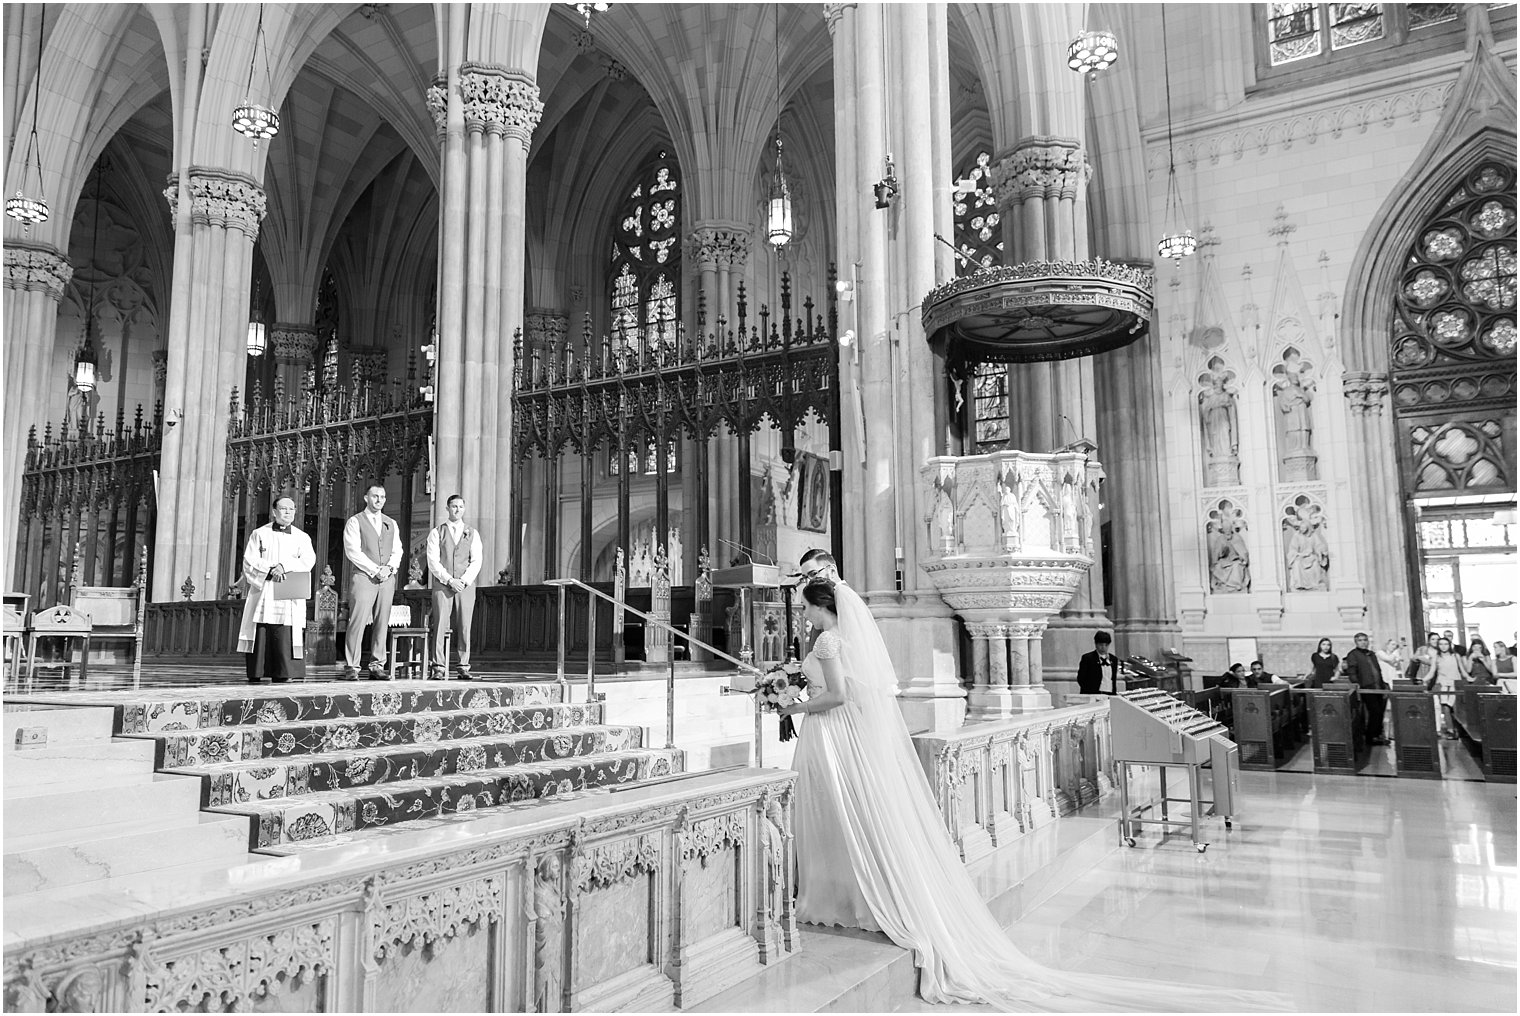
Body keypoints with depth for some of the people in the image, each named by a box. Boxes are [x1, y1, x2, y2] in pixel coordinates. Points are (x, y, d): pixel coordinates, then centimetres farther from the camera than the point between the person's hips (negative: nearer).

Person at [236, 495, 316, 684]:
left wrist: (284, 566, -16)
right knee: (260, 637, -4)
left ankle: (281, 676, -7)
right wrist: (270, 570, -14)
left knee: (285, 638, -8)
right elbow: (249, 560, 1)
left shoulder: (302, 538, 14)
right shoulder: (259, 534, 12)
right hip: (263, 593, 0)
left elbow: (308, 560, -3)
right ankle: (254, 676, 1)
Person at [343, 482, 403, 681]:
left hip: (387, 579, 4)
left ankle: (377, 666, 6)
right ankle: (351, 668, -5)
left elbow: (397, 550, 13)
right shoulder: (355, 522, 3)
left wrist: (389, 568, -6)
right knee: (357, 622, -9)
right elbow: (353, 552, -6)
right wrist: (375, 570, -12)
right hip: (363, 577, -4)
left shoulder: (391, 524, 18)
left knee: (382, 623, 2)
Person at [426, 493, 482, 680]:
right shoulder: (436, 532, 7)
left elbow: (476, 561, 5)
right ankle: (439, 668, -5)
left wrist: (463, 581, -10)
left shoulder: (472, 533, 12)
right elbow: (433, 561, -1)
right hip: (442, 585, -1)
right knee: (440, 626, -7)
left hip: (466, 585, 1)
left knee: (465, 627, -1)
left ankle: (464, 668, 3)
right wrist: (450, 580, -12)